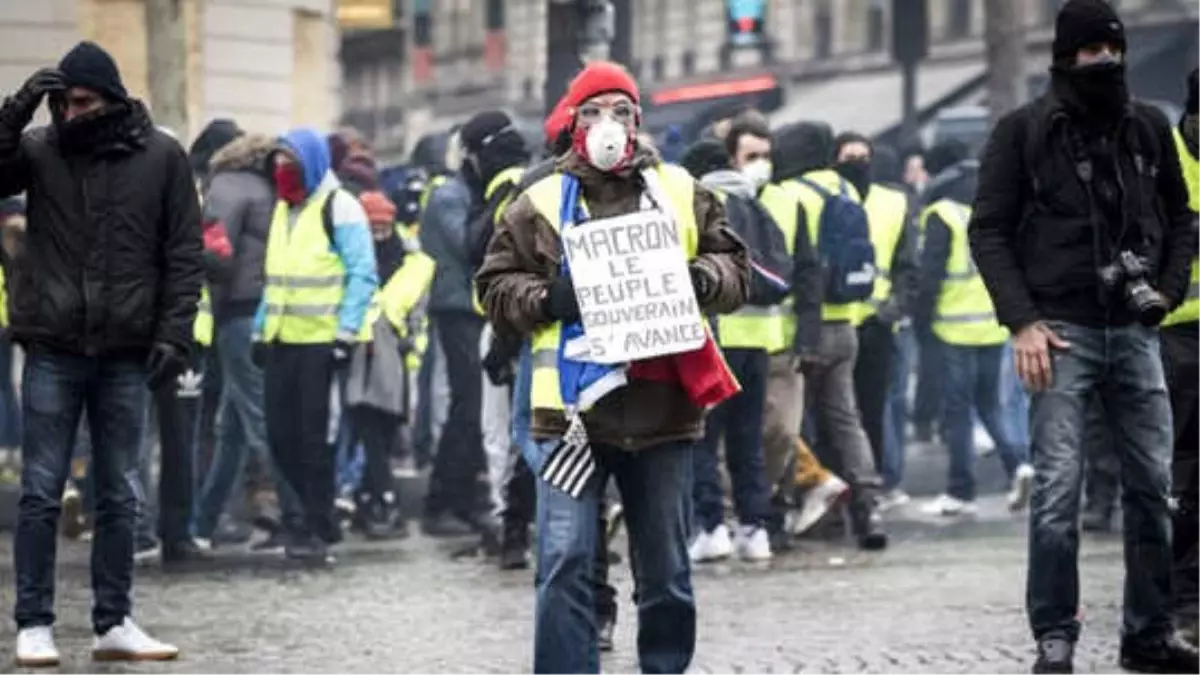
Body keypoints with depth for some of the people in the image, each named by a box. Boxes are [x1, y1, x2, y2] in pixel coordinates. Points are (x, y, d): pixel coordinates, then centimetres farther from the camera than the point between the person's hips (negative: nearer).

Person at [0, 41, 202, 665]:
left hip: (127, 354, 1)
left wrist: (174, 334, -6)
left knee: (120, 496, 8)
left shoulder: (161, 157, 1)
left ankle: (114, 623, 16)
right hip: (52, 349, -1)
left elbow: (184, 255, 2)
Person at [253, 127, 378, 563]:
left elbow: (363, 276, -11)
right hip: (281, 341, 7)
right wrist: (261, 331, 18)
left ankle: (316, 529, 5)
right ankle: (315, 517, 20)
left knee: (313, 436, -3)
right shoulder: (283, 209, 17)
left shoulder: (338, 208, -7)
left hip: (320, 342, -7)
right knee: (280, 434, 6)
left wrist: (346, 333, -16)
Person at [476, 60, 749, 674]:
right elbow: (495, 286, 7)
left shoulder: (680, 192, 10)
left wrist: (698, 280, -9)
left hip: (662, 409, 2)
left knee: (667, 573, 11)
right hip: (573, 410, -2)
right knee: (564, 565, -8)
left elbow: (735, 271, 12)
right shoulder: (540, 203, 5)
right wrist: (547, 299, -12)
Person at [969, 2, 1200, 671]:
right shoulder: (1024, 131, -2)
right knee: (1059, 490, -8)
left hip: (1136, 332, 4)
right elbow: (989, 230, -2)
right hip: (1062, 332, -4)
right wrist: (1022, 321, -10)